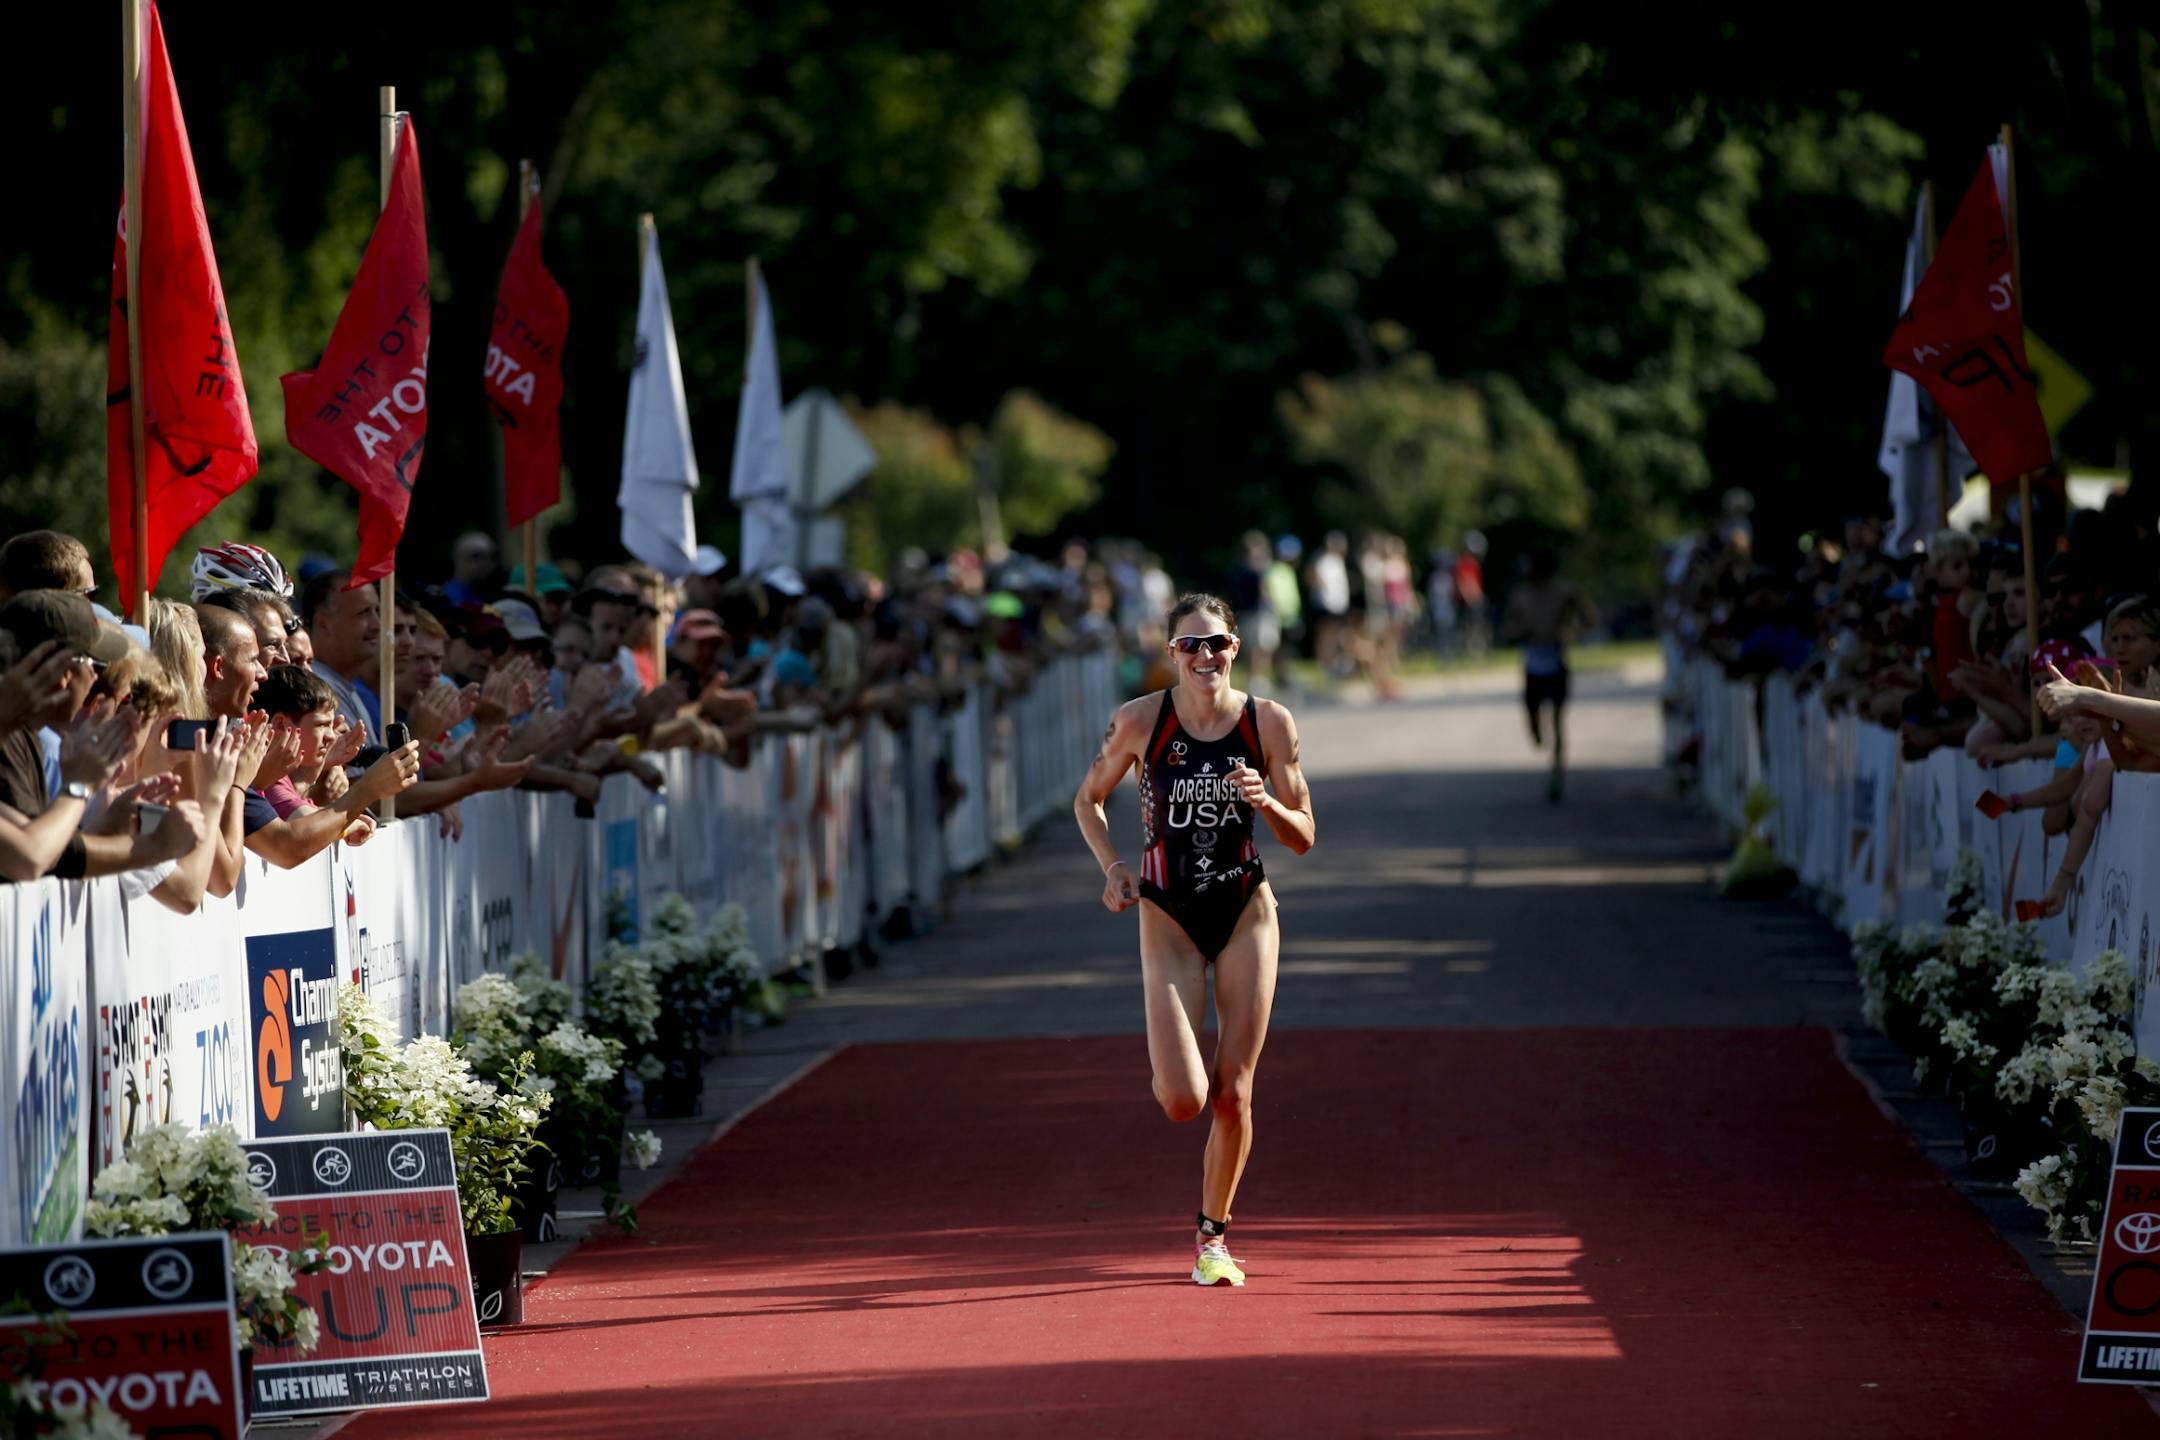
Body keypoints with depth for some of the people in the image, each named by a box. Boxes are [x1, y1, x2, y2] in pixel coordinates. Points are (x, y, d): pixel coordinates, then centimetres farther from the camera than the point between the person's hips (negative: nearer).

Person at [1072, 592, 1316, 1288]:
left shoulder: (1269, 722, -6)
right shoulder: (1139, 721, -9)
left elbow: (1303, 836, 0)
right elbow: (1088, 800, 7)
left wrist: (1265, 800, -20)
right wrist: (1112, 866, -10)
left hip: (1246, 911, 1)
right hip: (1169, 916, -1)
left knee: (1232, 1096, 0)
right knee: (1183, 1100, -13)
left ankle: (1213, 1234, 21)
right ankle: (1172, 1067, 26)